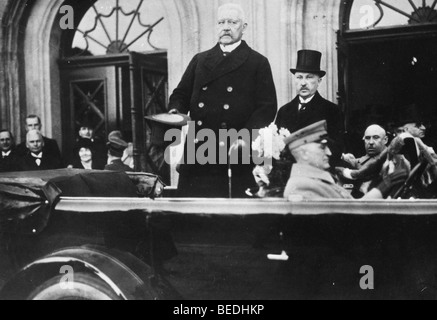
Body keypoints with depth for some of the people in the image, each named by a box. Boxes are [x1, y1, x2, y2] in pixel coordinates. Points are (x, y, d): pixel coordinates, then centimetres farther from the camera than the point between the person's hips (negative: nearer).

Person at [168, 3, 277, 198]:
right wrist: (175, 112, -4)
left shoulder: (258, 63, 6)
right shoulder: (200, 60, 18)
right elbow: (181, 94, 19)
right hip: (197, 152, 3)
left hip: (238, 153, -3)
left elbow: (267, 107, -2)